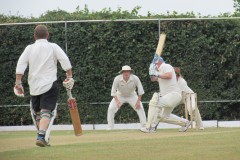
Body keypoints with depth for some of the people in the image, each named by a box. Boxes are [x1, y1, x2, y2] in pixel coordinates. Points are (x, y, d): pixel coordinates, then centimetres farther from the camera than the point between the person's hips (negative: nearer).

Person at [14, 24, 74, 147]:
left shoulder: (29, 48, 6)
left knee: (38, 113, 15)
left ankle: (41, 137, 17)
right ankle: (41, 137, -28)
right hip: (49, 85, -3)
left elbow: (20, 64, -2)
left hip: (34, 86, 3)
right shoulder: (53, 47, 1)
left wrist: (18, 82, -2)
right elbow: (65, 61, -8)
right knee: (46, 112, -10)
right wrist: (69, 76, -3)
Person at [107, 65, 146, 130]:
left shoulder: (135, 78, -28)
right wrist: (117, 101, -36)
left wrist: (138, 101, -22)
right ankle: (110, 127, -1)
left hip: (132, 95, 0)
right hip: (120, 95, 0)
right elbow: (113, 91, -23)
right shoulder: (117, 79, -29)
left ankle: (144, 126, -8)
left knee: (140, 108, -17)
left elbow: (140, 90, -17)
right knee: (111, 109, -14)